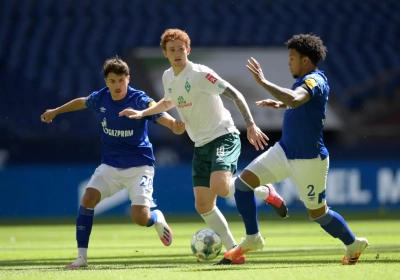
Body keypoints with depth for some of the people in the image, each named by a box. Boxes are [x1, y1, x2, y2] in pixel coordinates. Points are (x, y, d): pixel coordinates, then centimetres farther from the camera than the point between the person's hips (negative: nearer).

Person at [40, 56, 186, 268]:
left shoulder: (139, 100, -19)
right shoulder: (100, 98, -5)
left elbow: (161, 116, -33)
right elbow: (81, 102, 18)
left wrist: (175, 125, -56)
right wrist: (55, 111, 30)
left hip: (138, 165, -4)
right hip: (110, 165, 4)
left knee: (140, 218, -16)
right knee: (88, 199, -17)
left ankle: (158, 218, 24)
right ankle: (82, 257, -8)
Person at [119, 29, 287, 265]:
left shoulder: (200, 74, -15)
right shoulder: (168, 77, 8)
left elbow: (235, 95, -18)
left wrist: (251, 125, -26)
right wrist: (142, 113, 21)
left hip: (223, 137, -8)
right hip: (201, 145, 8)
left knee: (220, 187, -30)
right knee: (203, 205, 1)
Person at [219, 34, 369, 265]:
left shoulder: (315, 80, -20)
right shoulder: (307, 80, 9)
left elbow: (294, 99, -42)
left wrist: (263, 82, -37)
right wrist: (279, 105, 20)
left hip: (309, 159, -9)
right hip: (285, 151, 9)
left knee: (318, 213, 6)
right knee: (242, 182, -3)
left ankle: (354, 244, 30)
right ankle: (251, 240, 8)